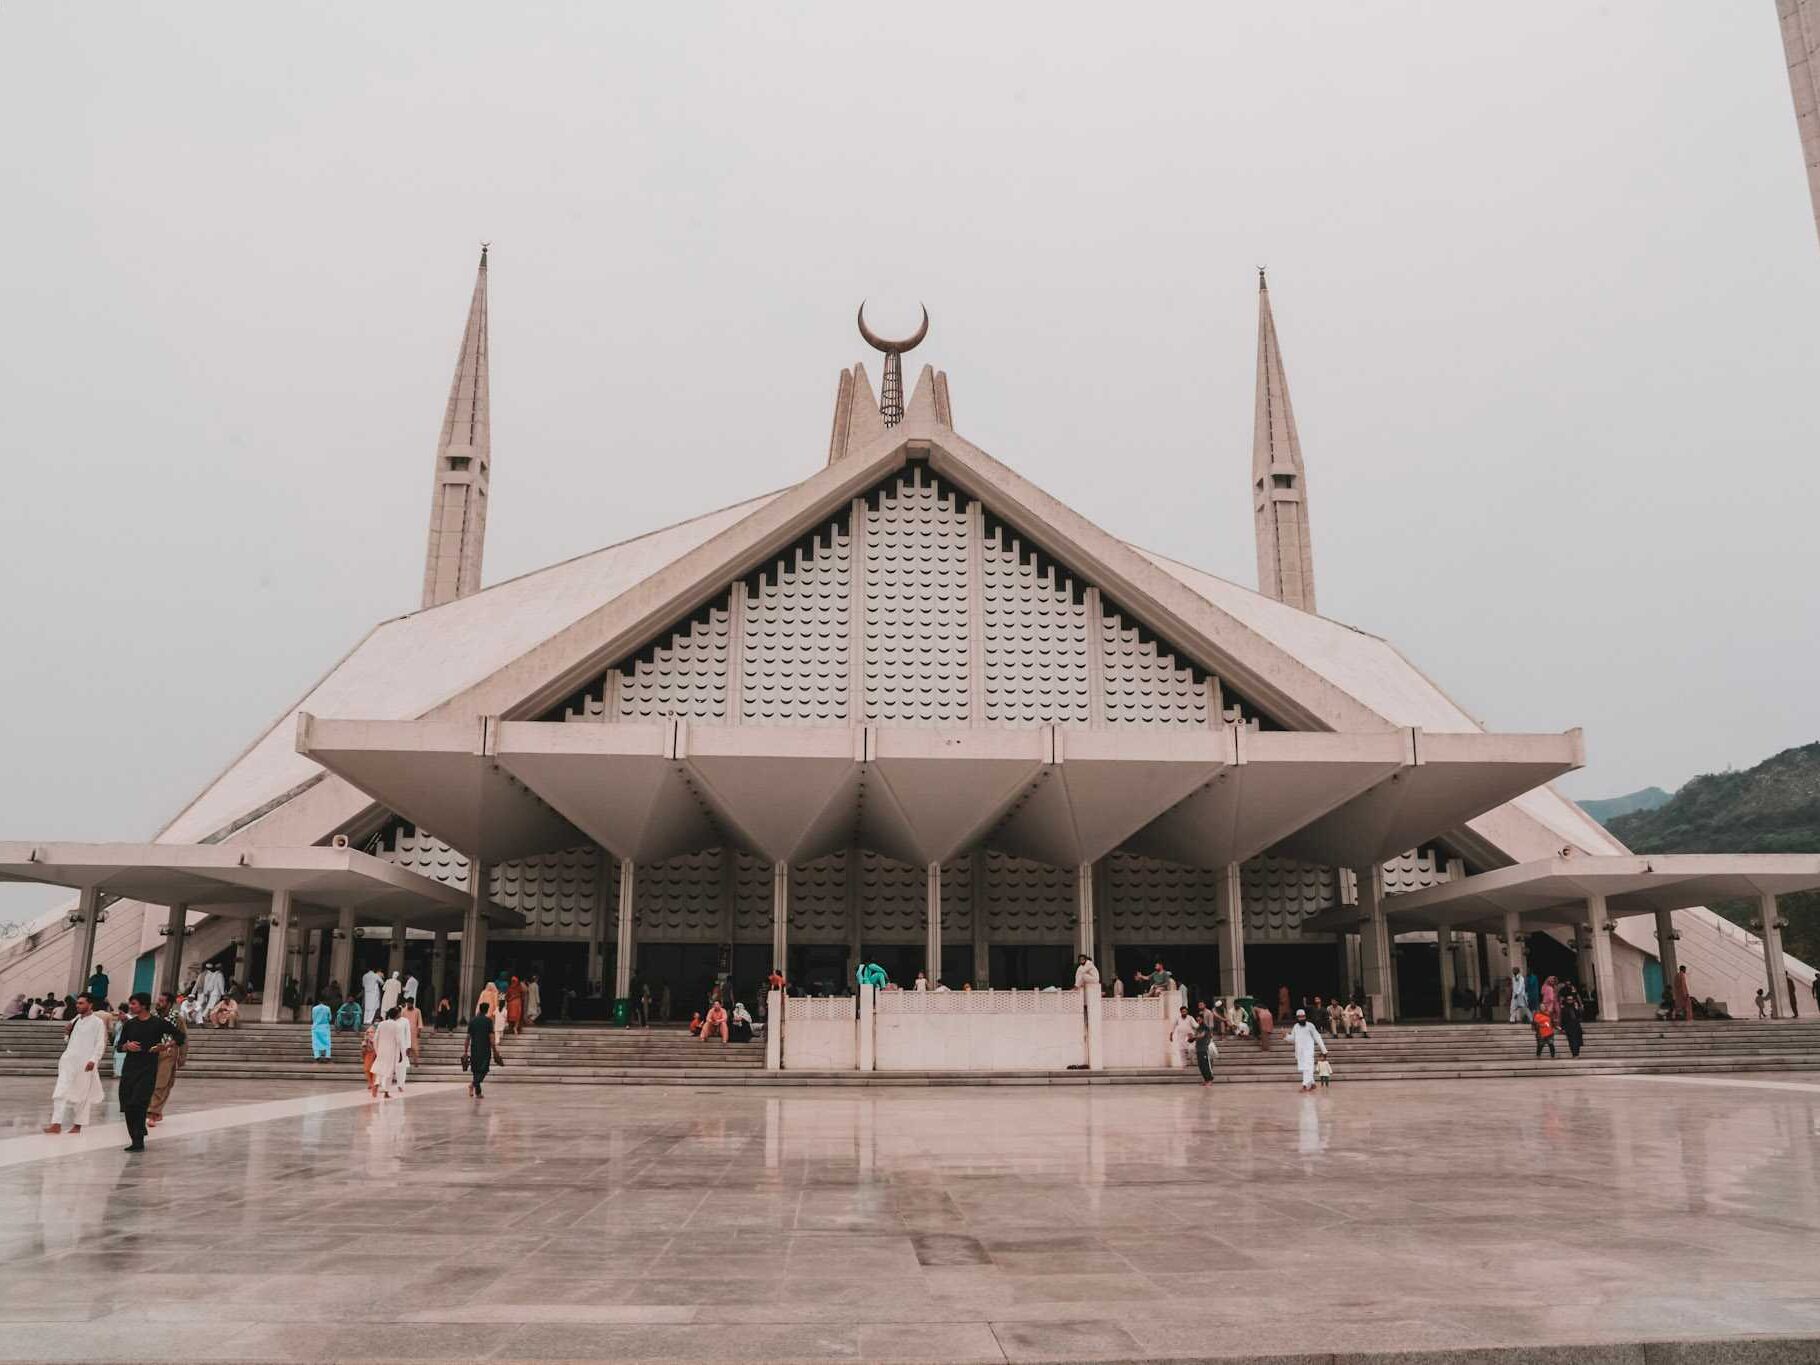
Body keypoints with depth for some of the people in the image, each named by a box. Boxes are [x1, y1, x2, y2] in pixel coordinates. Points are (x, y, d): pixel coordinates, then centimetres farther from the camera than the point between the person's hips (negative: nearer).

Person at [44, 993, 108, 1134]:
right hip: (69, 1060, 5)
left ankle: (77, 1125, 14)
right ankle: (56, 1124, -2)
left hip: (85, 1063, -5)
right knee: (61, 1092, -3)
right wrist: (67, 1033, 0)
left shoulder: (98, 1022, -6)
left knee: (82, 1095, 4)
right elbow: (68, 1041, 20)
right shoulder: (75, 1020, 12)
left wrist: (93, 1060, -20)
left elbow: (100, 1044, -10)